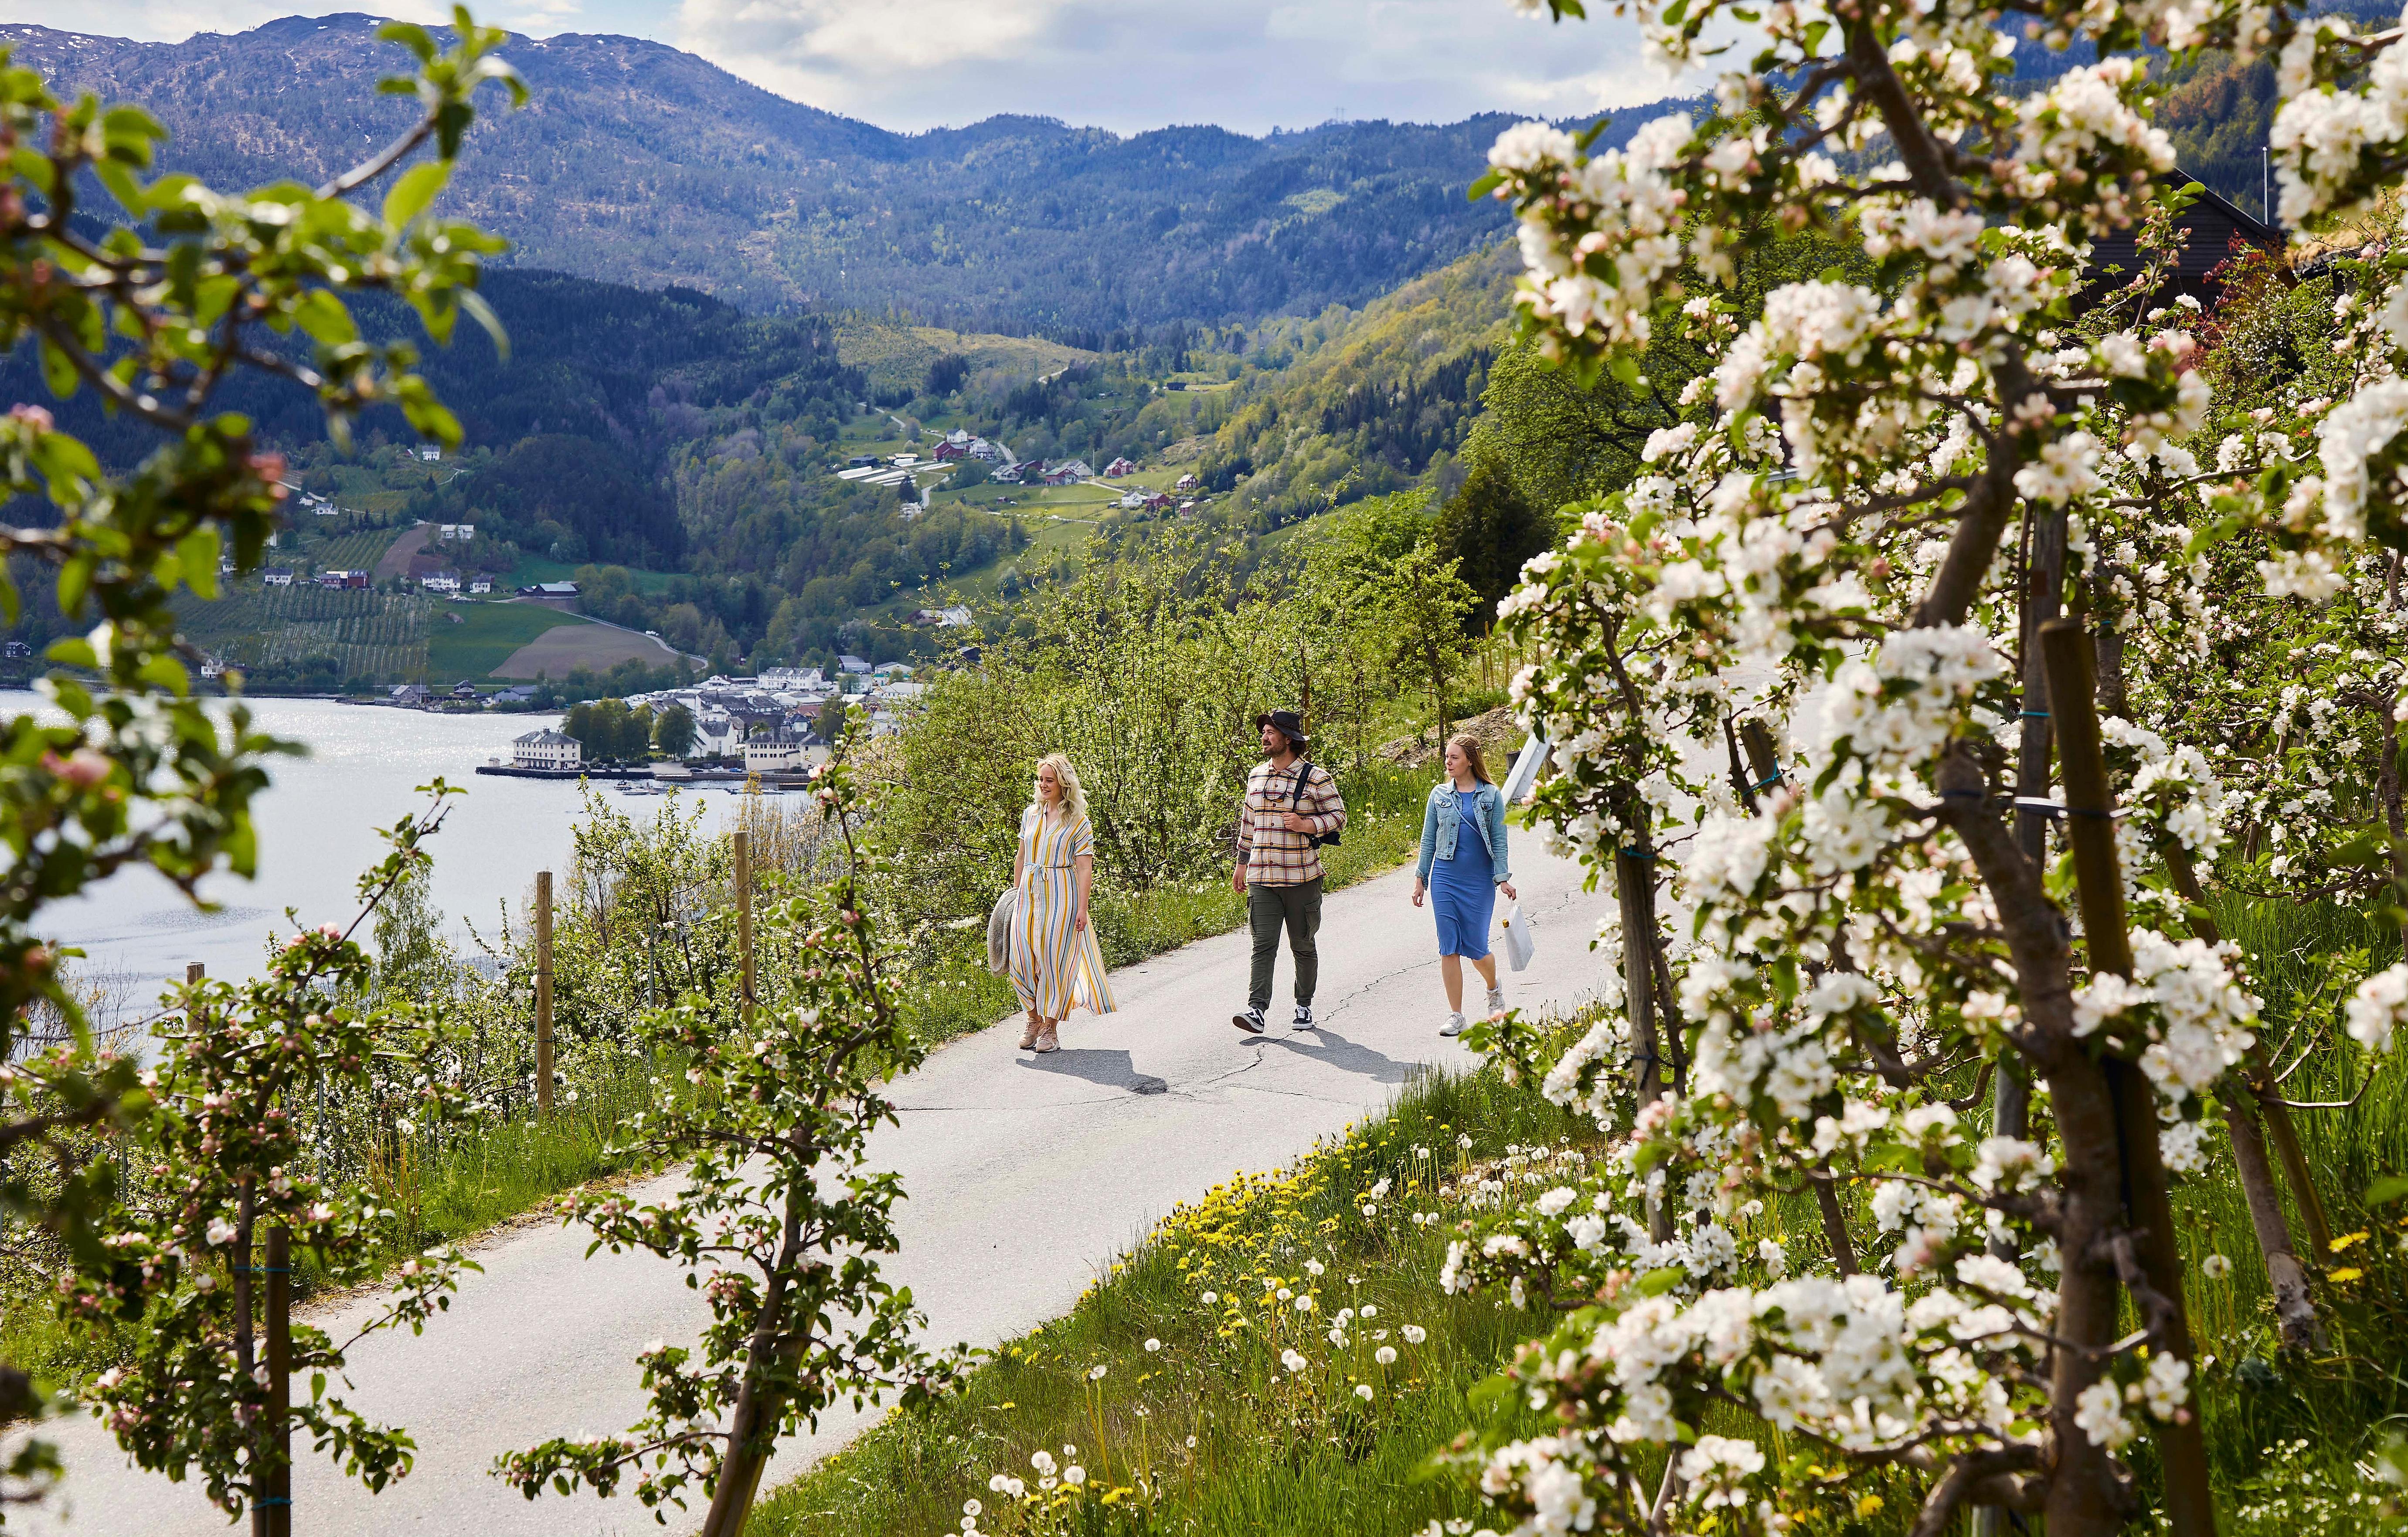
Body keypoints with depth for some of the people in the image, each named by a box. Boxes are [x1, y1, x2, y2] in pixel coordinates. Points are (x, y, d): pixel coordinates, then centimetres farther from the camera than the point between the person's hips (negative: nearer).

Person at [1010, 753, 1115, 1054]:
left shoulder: (1078, 823, -4)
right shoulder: (1030, 815, 10)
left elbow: (1085, 869, -7)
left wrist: (1082, 909, -13)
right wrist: (1016, 891, 16)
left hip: (1061, 896, -4)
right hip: (1030, 894, 4)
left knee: (1054, 959, -3)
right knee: (1023, 959, -1)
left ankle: (1051, 1028, 9)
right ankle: (1034, 1020, 19)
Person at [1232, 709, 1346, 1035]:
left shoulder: (1316, 777, -3)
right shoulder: (1256, 776, 13)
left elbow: (1338, 816, -2)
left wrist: (1307, 825, -19)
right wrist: (1242, 864, 19)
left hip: (1301, 877, -3)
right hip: (1262, 878, 3)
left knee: (1303, 945, 7)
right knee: (1263, 944, -6)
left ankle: (1304, 1007, 21)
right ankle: (1256, 1010, -14)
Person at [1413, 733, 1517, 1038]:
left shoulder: (1491, 795, 1)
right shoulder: (1440, 794, 6)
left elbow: (1499, 840, 2)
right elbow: (1428, 840, 10)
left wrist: (1503, 878, -5)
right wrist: (1420, 878, 8)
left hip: (1480, 881, -2)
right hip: (1444, 878, 2)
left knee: (1475, 947, 0)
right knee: (1449, 948, -2)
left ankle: (1494, 990, 33)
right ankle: (1456, 1016, 4)